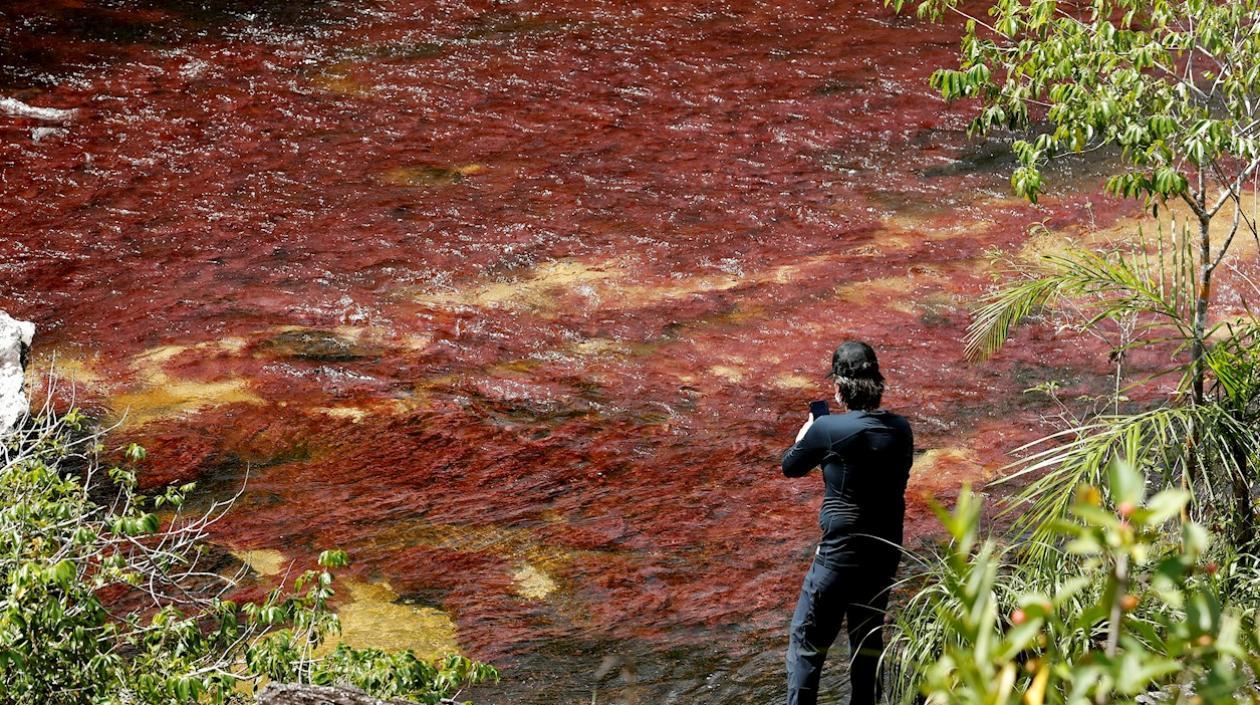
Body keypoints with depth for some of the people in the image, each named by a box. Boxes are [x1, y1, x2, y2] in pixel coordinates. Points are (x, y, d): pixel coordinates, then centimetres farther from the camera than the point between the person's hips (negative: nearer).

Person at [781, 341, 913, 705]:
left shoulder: (828, 429, -18)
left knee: (808, 640, 7)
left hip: (841, 553, -6)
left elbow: (791, 467, -1)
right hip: (887, 551, 6)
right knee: (868, 634, 20)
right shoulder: (900, 429, -3)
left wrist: (805, 435, 20)